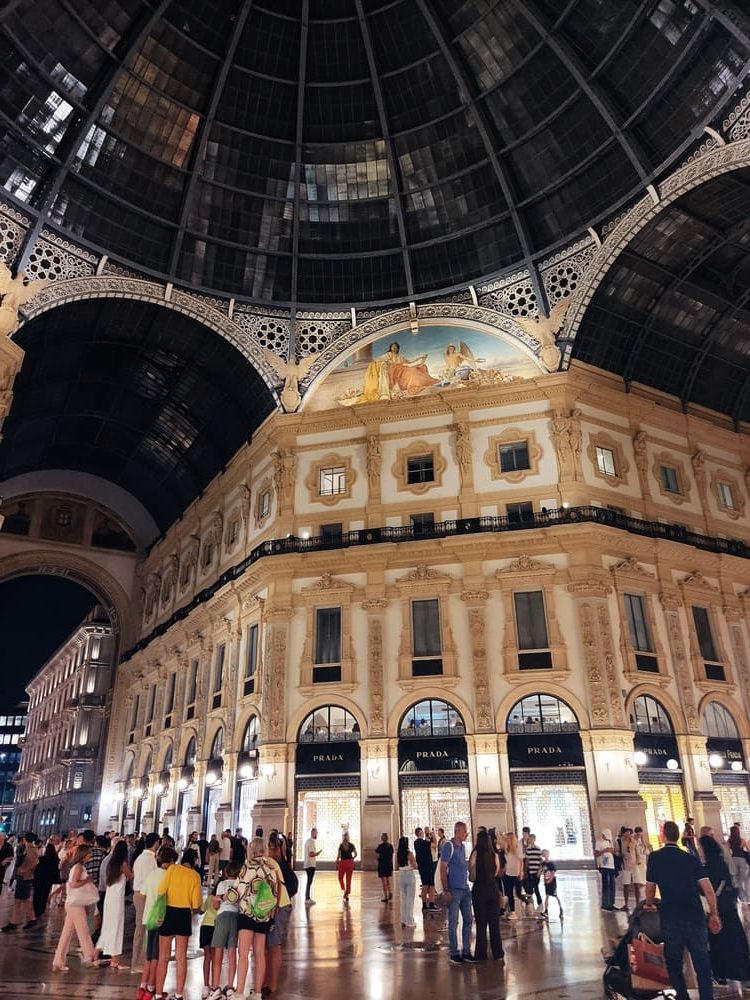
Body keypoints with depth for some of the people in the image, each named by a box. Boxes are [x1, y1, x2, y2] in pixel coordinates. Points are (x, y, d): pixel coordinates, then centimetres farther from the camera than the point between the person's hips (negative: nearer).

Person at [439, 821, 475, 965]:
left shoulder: (462, 846, 11)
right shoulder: (449, 846, -13)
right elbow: (443, 869, -14)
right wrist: (446, 890, -17)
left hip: (465, 889, 8)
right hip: (454, 890, -8)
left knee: (467, 920, 11)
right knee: (453, 922, 2)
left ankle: (466, 951, 21)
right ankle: (454, 953, 13)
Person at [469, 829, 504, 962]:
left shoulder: (475, 854, -12)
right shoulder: (495, 855, -4)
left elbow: (472, 876, -7)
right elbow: (497, 873, 7)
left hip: (479, 890, -2)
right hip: (493, 890, 2)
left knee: (481, 923, 8)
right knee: (494, 922, 13)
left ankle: (481, 954, 14)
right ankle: (498, 954, 18)